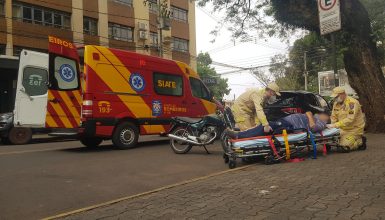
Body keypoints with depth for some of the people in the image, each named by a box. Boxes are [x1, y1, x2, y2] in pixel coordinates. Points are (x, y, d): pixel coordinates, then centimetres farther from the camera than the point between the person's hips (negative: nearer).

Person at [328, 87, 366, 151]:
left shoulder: (352, 103, -20)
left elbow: (350, 119, -29)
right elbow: (334, 117, 7)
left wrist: (336, 125, -34)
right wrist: (332, 126, -12)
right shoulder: (336, 103, 3)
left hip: (354, 128, -8)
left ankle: (360, 141, 9)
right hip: (343, 129, 8)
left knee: (345, 146, -19)